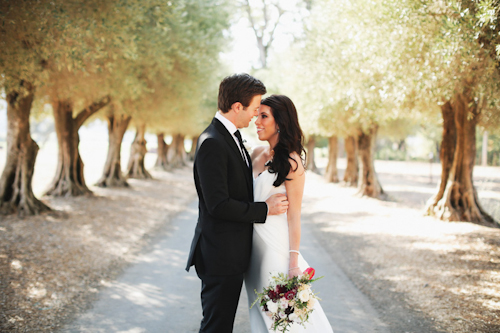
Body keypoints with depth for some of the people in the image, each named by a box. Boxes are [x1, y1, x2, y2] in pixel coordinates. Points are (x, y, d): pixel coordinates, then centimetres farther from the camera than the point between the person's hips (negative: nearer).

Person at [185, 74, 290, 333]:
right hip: (220, 255, -10)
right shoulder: (212, 143, -20)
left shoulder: (232, 137, 13)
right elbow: (218, 205, -24)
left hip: (232, 253, 10)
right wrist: (265, 209, -14)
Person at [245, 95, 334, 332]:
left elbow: (294, 215, -12)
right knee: (260, 310, 15)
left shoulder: (291, 162, -12)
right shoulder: (257, 154, 7)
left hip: (275, 244, -6)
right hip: (253, 243, 7)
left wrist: (294, 261, -16)